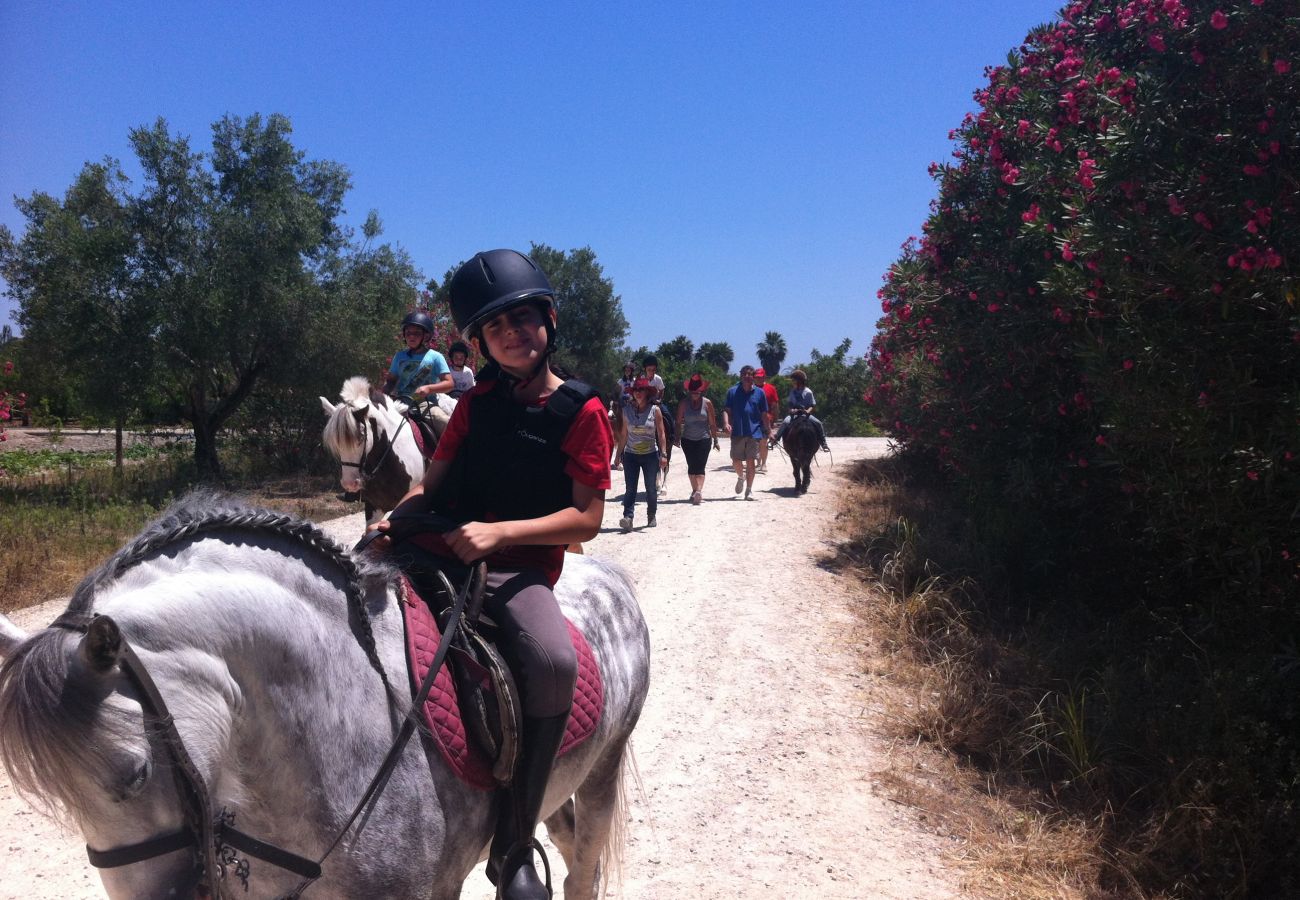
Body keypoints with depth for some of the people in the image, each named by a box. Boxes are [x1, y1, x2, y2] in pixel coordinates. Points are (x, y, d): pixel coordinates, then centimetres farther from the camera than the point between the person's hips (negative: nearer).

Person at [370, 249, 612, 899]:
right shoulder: (477, 404, 13)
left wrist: (498, 532, -19)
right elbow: (433, 484, 13)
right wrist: (393, 519, -9)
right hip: (436, 550, 6)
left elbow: (586, 518, -7)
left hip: (518, 570, -5)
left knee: (554, 662, -33)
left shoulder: (581, 411, -1)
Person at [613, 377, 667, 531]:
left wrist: (663, 454, -8)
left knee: (650, 488, 6)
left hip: (650, 455, -1)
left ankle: (651, 516, 23)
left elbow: (661, 434, -2)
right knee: (630, 488, -8)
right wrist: (619, 454, 8)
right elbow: (623, 434, 9)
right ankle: (627, 518, -17)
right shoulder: (627, 410, 4)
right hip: (630, 455, 1)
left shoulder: (655, 410, -2)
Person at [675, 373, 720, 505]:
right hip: (688, 439, 2)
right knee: (691, 466, 8)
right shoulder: (683, 403, 0)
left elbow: (712, 423, 2)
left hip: (704, 439, -2)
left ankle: (699, 491, -22)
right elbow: (679, 422, 5)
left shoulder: (707, 403, -2)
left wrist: (715, 440, 3)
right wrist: (678, 438, 0)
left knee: (700, 466, -12)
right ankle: (694, 490, 20)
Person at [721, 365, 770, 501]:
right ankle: (741, 477, 36)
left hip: (754, 432, 0)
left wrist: (768, 431, 6)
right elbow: (726, 410, 0)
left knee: (750, 461, 0)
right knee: (736, 461, 4)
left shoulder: (759, 393, 5)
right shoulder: (732, 391, 4)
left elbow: (764, 415, 9)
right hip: (737, 432, 0)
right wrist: (726, 423, -17)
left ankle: (749, 490, 9)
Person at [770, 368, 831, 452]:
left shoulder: (808, 392, -4)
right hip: (794, 414, 1)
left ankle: (823, 443, -8)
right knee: (785, 422, -28)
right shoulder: (792, 391, 5)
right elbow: (790, 404, 10)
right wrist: (791, 410, -12)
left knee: (818, 423, -19)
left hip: (806, 414, -1)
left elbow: (813, 405, 0)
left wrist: (808, 411, -20)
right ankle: (775, 438, -25)